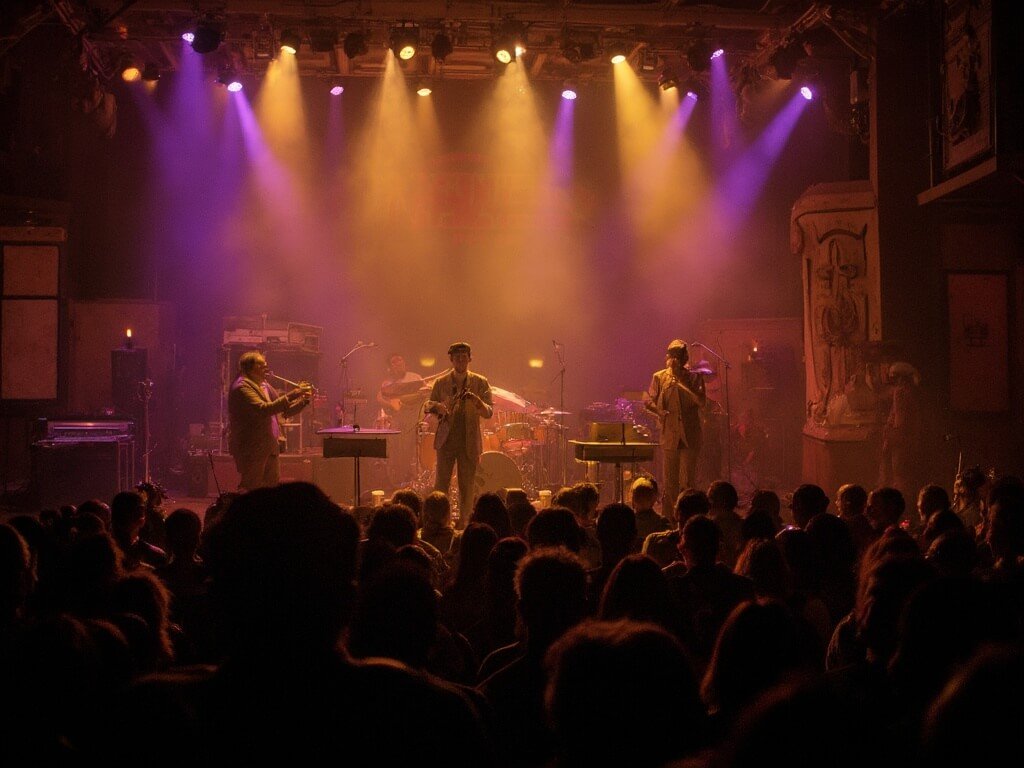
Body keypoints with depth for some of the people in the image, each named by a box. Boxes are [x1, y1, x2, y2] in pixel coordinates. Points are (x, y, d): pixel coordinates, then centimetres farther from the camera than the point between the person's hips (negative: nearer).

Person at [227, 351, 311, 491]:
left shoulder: (265, 386, 16)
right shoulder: (242, 387, -13)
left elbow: (285, 411, 20)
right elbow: (262, 409, -27)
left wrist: (303, 400, 2)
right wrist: (290, 396, -26)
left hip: (269, 447, 9)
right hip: (251, 448, -9)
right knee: (251, 490, -5)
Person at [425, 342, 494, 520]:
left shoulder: (480, 383, 3)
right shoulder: (441, 383, 5)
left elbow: (489, 412, -3)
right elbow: (427, 406, 12)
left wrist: (477, 401, -24)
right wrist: (436, 406, -12)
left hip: (470, 443, 0)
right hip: (446, 440, 0)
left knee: (466, 487, 5)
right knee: (441, 484, -2)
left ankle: (463, 524, 15)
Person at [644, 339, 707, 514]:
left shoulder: (694, 378, 4)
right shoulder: (659, 377, 7)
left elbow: (702, 401, -9)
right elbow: (648, 400, 7)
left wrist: (683, 382, -15)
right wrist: (660, 413, -10)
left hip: (690, 434, -1)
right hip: (669, 433, 1)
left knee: (688, 479, -3)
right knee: (670, 478, 4)